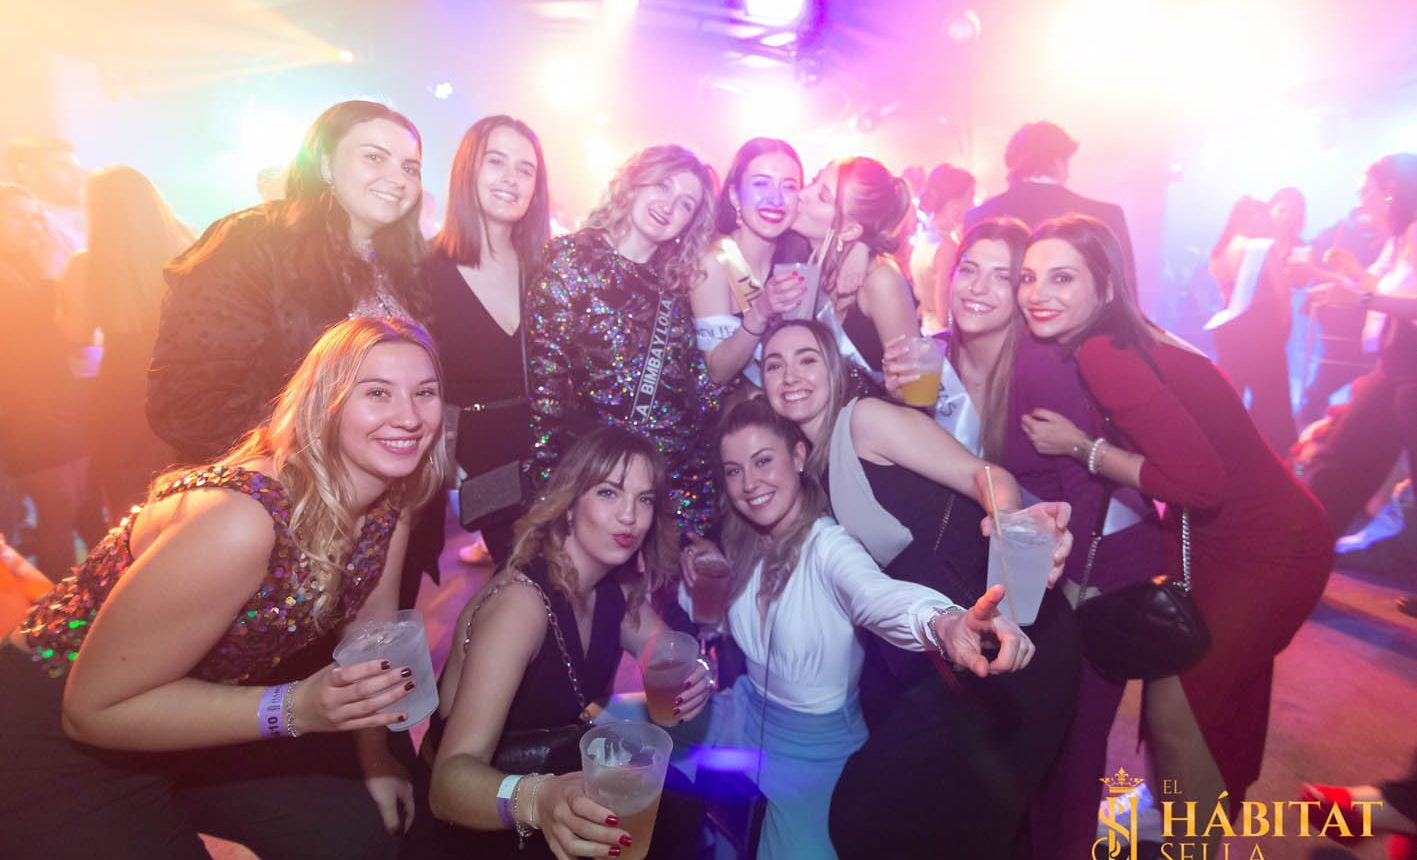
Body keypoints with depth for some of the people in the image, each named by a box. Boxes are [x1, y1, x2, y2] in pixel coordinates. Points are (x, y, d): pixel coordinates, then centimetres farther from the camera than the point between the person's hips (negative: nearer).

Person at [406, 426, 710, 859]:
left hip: (560, 780, 6)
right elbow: (450, 777, -33)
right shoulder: (521, 601, -27)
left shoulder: (618, 589, -5)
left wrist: (691, 681, -19)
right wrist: (536, 800, -53)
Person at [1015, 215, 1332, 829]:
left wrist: (1081, 448, -25)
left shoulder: (1103, 356, -30)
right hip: (1208, 538, 9)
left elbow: (1200, 481, -33)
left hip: (1269, 549, -9)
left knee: (1175, 709, -2)